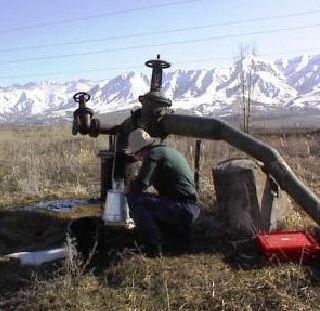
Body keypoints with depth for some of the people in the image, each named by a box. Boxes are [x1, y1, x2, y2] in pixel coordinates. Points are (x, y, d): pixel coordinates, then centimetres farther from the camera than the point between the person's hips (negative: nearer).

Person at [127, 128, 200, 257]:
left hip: (183, 209, -10)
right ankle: (181, 229, 22)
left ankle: (154, 248, -11)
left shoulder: (153, 155, -11)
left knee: (135, 199, -14)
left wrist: (130, 190, 3)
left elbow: (140, 184, -20)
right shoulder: (168, 150, 18)